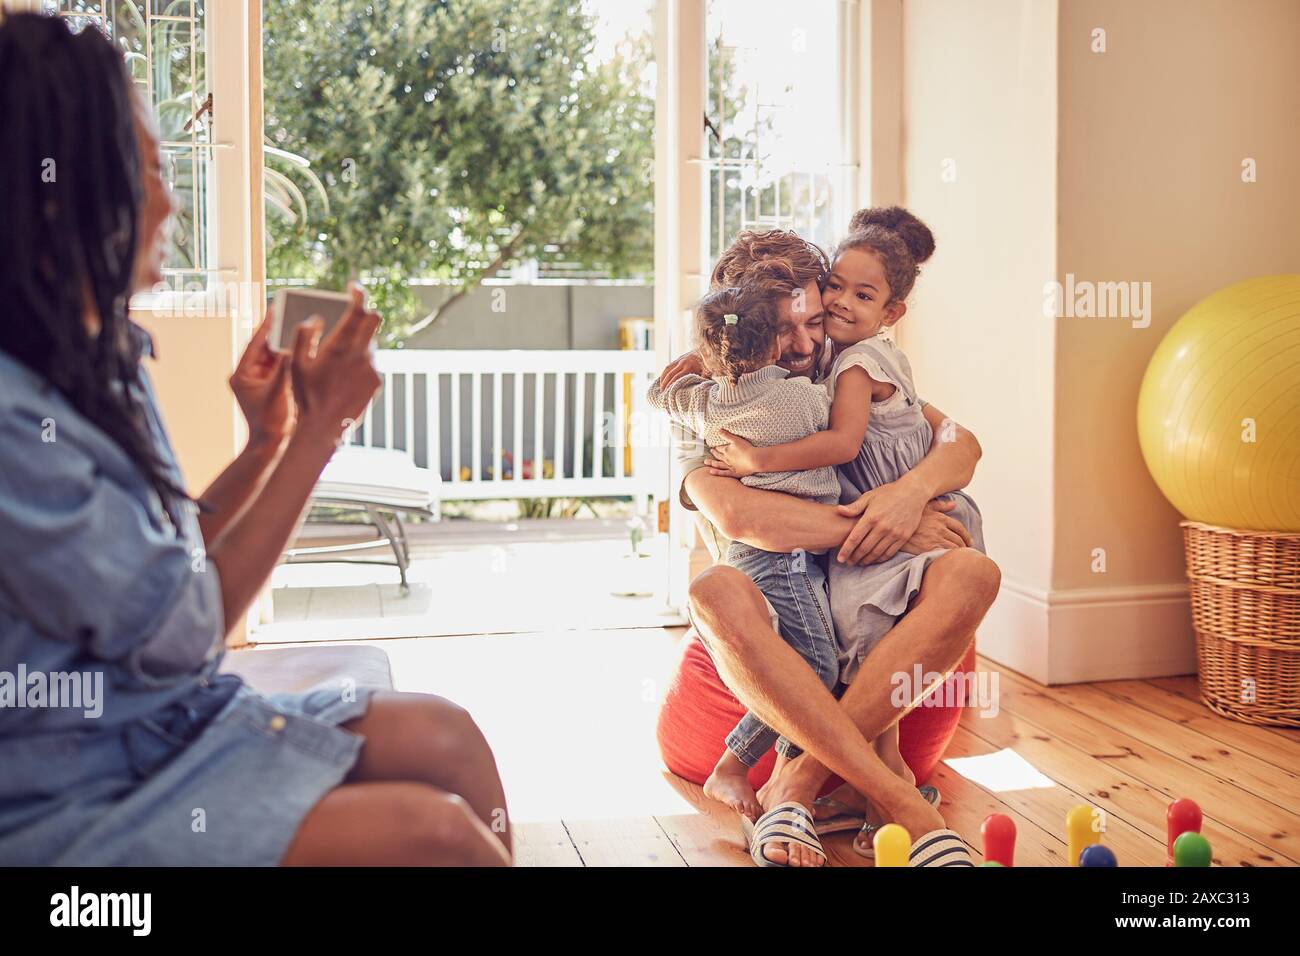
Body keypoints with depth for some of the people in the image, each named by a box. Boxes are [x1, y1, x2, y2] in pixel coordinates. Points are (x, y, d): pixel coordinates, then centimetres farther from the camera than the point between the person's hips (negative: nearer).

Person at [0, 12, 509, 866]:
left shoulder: (100, 361, 4)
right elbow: (184, 630, -17)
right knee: (431, 833, -21)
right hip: (71, 797, -8)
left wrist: (267, 443, 2)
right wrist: (317, 431, -14)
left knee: (444, 739, -6)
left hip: (169, 719, 8)